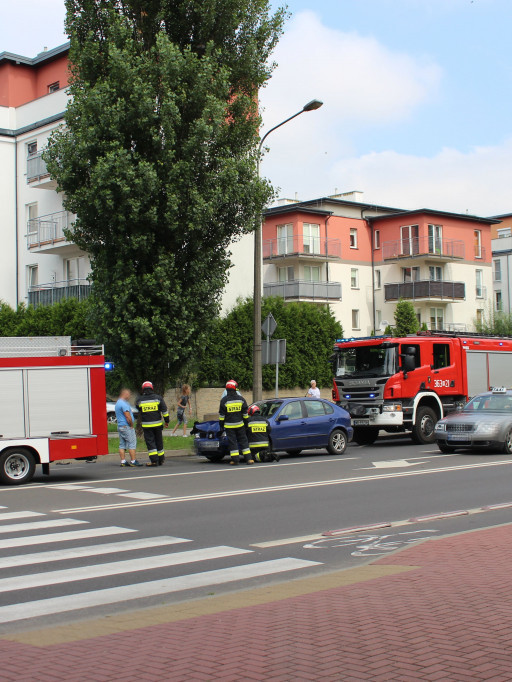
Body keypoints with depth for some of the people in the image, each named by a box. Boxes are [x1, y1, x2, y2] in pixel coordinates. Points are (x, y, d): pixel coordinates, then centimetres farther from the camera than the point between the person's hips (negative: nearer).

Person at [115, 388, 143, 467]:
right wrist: (131, 425, -9)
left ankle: (123, 461, 8)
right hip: (126, 426, -10)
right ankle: (133, 461, -8)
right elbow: (128, 417, -19)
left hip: (120, 426, 10)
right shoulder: (124, 404, -16)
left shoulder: (118, 403, 17)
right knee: (132, 443, -6)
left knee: (122, 445, 8)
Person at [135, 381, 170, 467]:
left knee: (150, 442, 0)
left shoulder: (139, 400, -3)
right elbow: (164, 410, -1)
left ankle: (154, 460, -10)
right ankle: (161, 460, 21)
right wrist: (167, 421, 7)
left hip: (146, 425, -2)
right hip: (157, 424, 2)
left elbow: (138, 409, 14)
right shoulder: (158, 398, -2)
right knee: (159, 441, 13)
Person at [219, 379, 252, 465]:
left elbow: (221, 415, -5)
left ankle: (235, 459, -2)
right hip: (240, 424, 2)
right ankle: (248, 458, 6)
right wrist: (246, 423, 15)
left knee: (232, 442, 1)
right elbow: (245, 413, 5)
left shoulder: (224, 400, -7)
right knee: (243, 441, 9)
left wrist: (221, 426, 3)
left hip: (229, 425, -2)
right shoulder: (241, 399, 0)